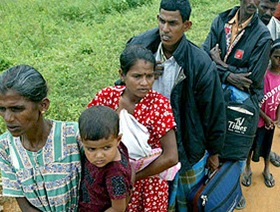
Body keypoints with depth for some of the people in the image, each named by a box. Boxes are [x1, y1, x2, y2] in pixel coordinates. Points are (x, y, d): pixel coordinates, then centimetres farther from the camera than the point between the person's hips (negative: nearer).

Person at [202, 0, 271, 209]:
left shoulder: (262, 35, -13)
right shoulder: (221, 20, -3)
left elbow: (254, 77, -16)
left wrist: (221, 64, -13)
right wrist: (228, 75, -25)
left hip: (244, 98, -2)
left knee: (239, 149, 15)